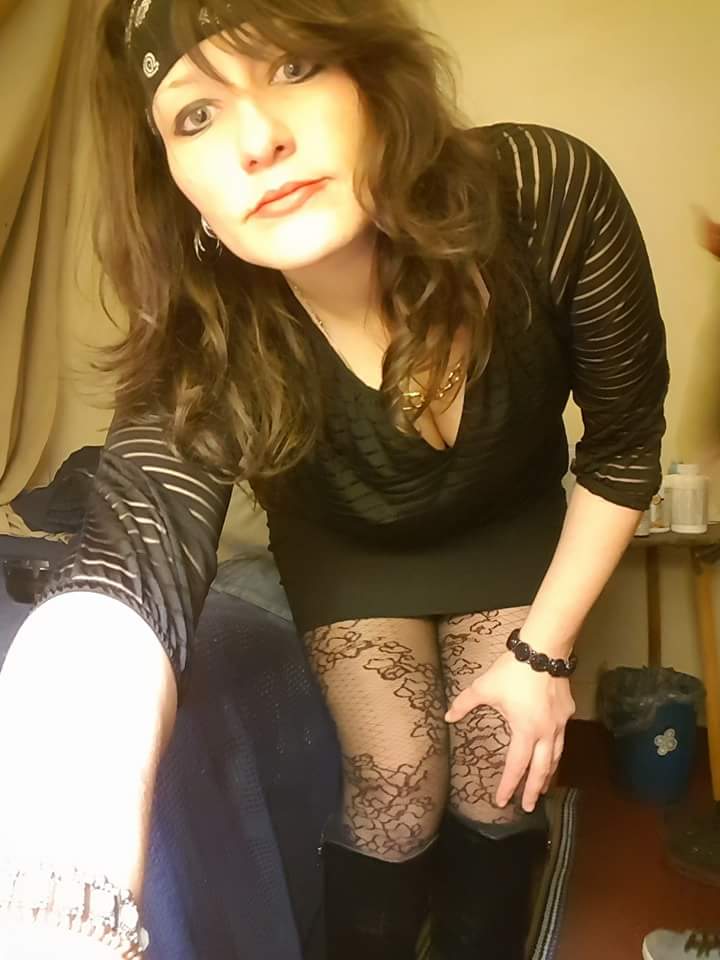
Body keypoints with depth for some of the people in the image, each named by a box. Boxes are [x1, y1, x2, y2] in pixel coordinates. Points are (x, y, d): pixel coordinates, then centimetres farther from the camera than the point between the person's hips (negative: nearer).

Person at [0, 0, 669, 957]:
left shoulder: (548, 198, -33)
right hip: (347, 546, -1)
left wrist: (543, 649, -16)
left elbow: (625, 447, -19)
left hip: (508, 526, 2)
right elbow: (133, 557, -54)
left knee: (498, 790, 5)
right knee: (396, 797, -1)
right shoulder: (208, 344, -35)